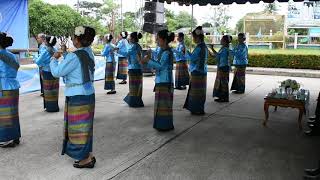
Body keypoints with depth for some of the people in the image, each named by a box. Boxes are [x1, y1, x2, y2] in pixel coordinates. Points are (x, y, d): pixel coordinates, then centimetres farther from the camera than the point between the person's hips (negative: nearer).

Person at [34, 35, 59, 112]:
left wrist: (36, 59, 7)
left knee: (48, 90, 4)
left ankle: (50, 107, 11)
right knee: (54, 90, 13)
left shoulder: (45, 51, -16)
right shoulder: (54, 50, 3)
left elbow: (38, 62, -14)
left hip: (47, 73, -6)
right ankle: (55, 106, 21)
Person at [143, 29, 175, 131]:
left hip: (165, 82, -10)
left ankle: (166, 126, 7)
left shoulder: (167, 52, -14)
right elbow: (157, 65, 14)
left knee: (164, 104, -2)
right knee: (161, 103, 15)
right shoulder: (162, 51, 14)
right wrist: (150, 59, 4)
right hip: (160, 81, 10)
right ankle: (161, 124, 25)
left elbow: (160, 65, -23)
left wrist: (148, 60, -21)